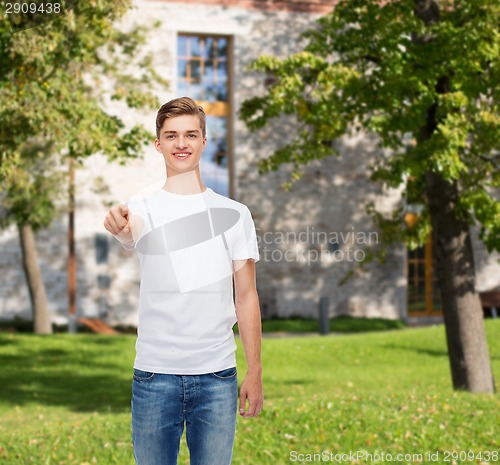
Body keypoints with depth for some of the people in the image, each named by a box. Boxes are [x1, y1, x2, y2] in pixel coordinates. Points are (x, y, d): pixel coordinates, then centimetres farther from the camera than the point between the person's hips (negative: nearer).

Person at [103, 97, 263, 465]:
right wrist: (119, 224, -50)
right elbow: (130, 229, -25)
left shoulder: (234, 214, 6)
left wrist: (255, 372, 2)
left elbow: (246, 297, 7)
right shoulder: (143, 211, 2)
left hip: (217, 375, 1)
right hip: (154, 375, -1)